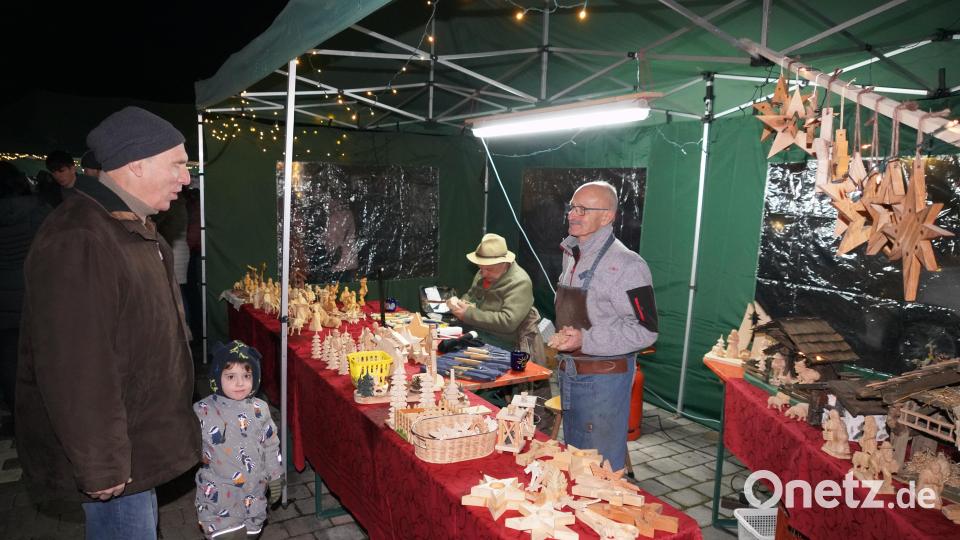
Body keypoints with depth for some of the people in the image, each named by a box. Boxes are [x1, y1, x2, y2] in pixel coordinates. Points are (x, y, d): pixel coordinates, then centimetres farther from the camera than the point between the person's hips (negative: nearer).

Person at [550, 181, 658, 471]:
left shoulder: (625, 265, -18)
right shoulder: (571, 254, 8)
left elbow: (645, 330, -20)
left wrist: (585, 340, -26)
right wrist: (562, 337, 12)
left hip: (604, 379, -8)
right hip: (570, 372, 8)